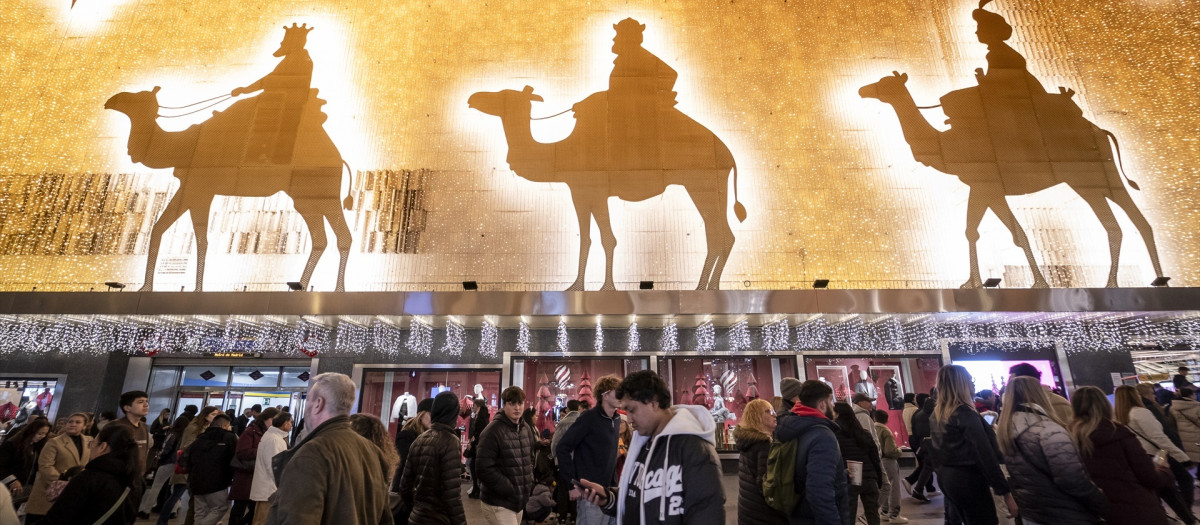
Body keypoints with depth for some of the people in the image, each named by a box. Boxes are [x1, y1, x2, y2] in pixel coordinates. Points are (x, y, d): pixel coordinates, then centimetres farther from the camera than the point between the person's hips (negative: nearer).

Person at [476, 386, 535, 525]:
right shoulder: (493, 431, -15)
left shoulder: (527, 430, 9)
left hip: (519, 501, 8)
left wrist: (529, 486, 6)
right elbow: (484, 469, -20)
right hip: (499, 503, -7)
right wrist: (510, 491, -18)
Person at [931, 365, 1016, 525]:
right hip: (968, 480, -8)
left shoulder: (936, 415, 7)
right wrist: (1005, 491, -16)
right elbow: (986, 455, -20)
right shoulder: (966, 413, -17)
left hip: (945, 478, 8)